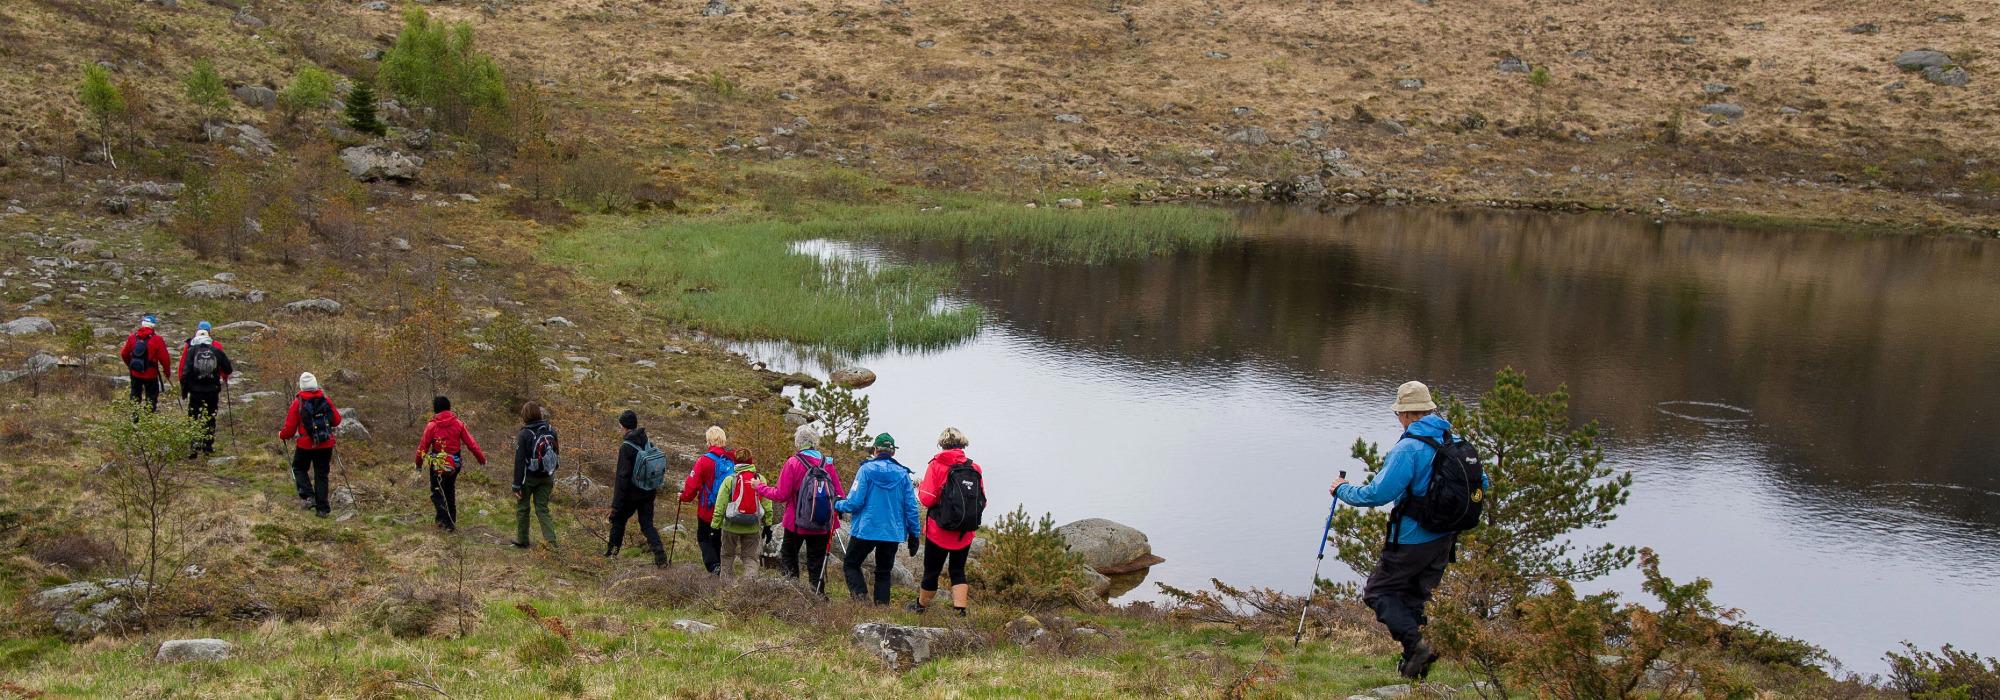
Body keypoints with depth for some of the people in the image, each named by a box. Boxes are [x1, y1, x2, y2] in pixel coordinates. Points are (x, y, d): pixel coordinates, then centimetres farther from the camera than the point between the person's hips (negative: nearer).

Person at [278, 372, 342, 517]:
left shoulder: (298, 403, -8)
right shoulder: (326, 400, -2)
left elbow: (290, 428, -6)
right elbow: (337, 420, 7)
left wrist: (282, 435, 15)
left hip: (306, 445, -2)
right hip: (326, 444, 2)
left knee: (299, 468, 20)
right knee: (321, 475, 10)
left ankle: (308, 496, 1)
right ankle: (322, 508, 9)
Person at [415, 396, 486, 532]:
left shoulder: (432, 425, -10)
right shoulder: (458, 424, -3)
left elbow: (423, 446, -4)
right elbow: (471, 443, -2)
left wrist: (419, 463, 11)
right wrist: (481, 458, 7)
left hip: (438, 465, -3)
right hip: (455, 464, 4)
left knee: (437, 493, 7)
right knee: (450, 492, 20)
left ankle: (447, 522, -8)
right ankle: (451, 520, 25)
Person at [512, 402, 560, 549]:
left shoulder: (524, 435, -16)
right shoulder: (550, 431, -1)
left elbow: (519, 461, -15)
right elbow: (556, 454, 6)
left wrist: (517, 485, -11)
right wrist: (553, 480, 16)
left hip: (529, 477, -4)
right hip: (546, 477, 4)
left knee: (522, 507, 14)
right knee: (542, 508, 11)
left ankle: (522, 540, 22)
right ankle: (550, 540, -3)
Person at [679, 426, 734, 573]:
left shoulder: (704, 460, -16)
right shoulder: (732, 460, -5)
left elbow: (692, 484, -13)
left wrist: (684, 497, 5)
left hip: (708, 509, -4)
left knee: (703, 538, 11)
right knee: (717, 538, 20)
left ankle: (713, 564, -8)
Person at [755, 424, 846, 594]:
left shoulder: (793, 463, -11)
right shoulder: (827, 463, -1)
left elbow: (781, 495, -10)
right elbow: (840, 495, -2)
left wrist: (760, 488, 4)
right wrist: (835, 514, 16)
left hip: (797, 522, -3)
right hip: (823, 523, 3)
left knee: (787, 554, 18)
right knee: (817, 561, 11)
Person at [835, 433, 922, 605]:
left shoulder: (866, 469, -7)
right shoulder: (903, 473, 1)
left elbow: (855, 502, -11)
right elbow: (911, 506, 1)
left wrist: (838, 505, 8)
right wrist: (914, 533, 9)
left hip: (866, 529, -3)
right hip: (893, 532, 3)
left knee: (850, 564, 12)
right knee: (884, 573, 14)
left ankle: (860, 595, -8)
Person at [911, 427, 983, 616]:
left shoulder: (936, 465, -11)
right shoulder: (975, 468, -3)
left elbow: (927, 499, -14)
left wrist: (919, 490, 7)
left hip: (939, 531, -2)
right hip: (965, 533, 2)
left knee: (931, 570, 13)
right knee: (958, 570, 16)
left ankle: (922, 606, 30)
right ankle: (960, 609, 5)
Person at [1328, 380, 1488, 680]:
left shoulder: (1408, 448, -21)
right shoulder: (1456, 443, 2)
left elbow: (1377, 494, -22)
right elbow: (1481, 484, 12)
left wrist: (1342, 490, -6)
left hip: (1412, 540, -7)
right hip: (1446, 540, 8)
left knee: (1378, 591, 6)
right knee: (1415, 598, 19)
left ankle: (1416, 643, -9)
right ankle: (1415, 660, 18)